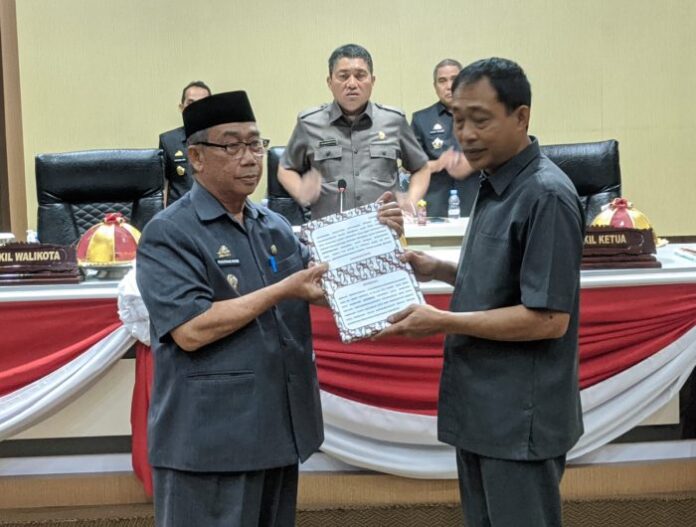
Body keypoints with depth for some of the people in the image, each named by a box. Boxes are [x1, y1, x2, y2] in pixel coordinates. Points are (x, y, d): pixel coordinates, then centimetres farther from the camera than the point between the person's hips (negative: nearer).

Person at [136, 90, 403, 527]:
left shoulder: (275, 226, 11)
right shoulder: (168, 235, -11)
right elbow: (191, 330, -21)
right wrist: (283, 291, -17)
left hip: (279, 430, 7)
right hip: (208, 443, -7)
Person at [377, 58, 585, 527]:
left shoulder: (546, 196, -19)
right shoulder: (495, 186, 10)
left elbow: (548, 319, -22)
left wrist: (444, 322, -19)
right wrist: (439, 270, 5)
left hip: (520, 420, -9)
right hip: (481, 410, 9)